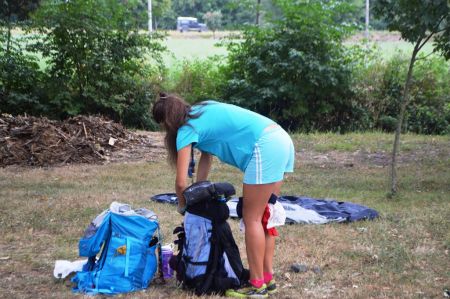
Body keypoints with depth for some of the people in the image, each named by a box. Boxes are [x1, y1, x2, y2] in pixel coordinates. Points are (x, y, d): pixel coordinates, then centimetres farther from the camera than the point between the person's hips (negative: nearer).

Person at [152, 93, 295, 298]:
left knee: (251, 218, -1)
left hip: (265, 147, -9)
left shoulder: (187, 129, -3)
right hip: (281, 140, 9)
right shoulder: (202, 113, 22)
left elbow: (181, 182, -3)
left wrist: (182, 205, 17)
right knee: (263, 216, 14)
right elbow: (206, 156, 29)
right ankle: (268, 278, 20)